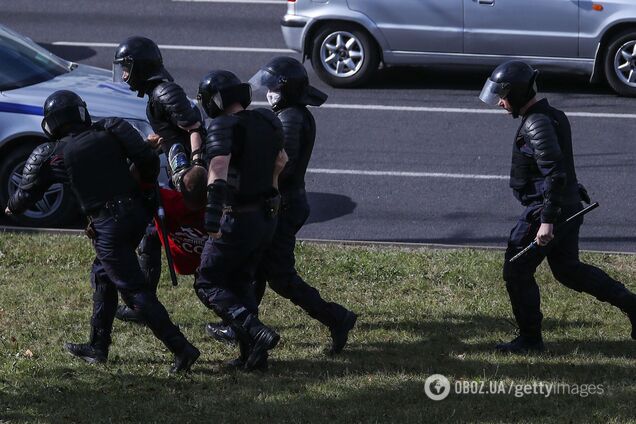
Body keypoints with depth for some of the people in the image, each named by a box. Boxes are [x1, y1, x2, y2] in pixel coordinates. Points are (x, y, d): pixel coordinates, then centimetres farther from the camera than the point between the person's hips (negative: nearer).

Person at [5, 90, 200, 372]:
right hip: (137, 212, 6)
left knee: (133, 290, -2)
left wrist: (11, 208, 38)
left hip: (108, 226, -6)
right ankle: (98, 346, 30)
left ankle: (181, 349, -11)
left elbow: (28, 193, 16)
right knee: (102, 275, 23)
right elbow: (148, 160, -1)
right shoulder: (109, 130, 6)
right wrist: (142, 186, 19)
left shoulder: (50, 156, 2)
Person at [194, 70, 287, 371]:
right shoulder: (268, 120, 6)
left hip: (237, 220, -8)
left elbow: (219, 167, -32)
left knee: (208, 284, 4)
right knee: (240, 282, 21)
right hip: (268, 217, 8)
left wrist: (213, 214, -41)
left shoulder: (223, 127, -18)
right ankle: (253, 355, 16)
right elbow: (280, 161, 19)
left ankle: (256, 333, -14)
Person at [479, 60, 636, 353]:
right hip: (569, 206, 10)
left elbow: (555, 174, -29)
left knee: (516, 271, 3)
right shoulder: (553, 115, 11)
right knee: (568, 269, 21)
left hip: (545, 210, -10)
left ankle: (530, 340, 11)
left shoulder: (537, 125, -21)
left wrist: (547, 220, -29)